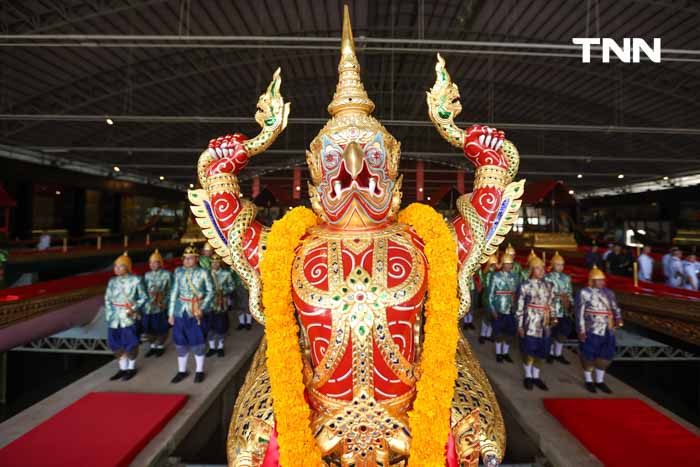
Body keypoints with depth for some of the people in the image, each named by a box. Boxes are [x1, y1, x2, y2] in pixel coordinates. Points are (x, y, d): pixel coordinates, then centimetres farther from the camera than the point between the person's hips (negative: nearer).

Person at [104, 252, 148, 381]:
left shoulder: (136, 280, -8)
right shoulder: (112, 281, 6)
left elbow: (143, 298, -3)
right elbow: (107, 299, 12)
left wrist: (134, 309, -14)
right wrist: (109, 314, 3)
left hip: (130, 318, -5)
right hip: (115, 318, 5)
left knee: (131, 344, 3)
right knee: (116, 344, 10)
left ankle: (131, 368, 22)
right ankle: (123, 368, 27)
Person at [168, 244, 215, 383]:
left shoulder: (203, 273, -5)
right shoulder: (179, 272, 4)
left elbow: (211, 292, -4)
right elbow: (174, 292, 7)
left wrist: (203, 308, -15)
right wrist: (171, 313, 6)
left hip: (197, 312, -3)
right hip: (180, 311, 3)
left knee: (197, 343, 5)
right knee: (180, 343, 11)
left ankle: (199, 371, 21)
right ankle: (182, 371, 28)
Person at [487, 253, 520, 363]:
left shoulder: (516, 276, 3)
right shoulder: (496, 276, -8)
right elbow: (490, 294, -7)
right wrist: (492, 310, -9)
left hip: (511, 310, 3)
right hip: (498, 310, -3)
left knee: (510, 333, 10)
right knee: (499, 333, 7)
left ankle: (505, 353, 28)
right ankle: (498, 353, 25)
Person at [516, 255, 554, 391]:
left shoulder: (548, 286, 7)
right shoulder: (525, 286, -8)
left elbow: (550, 305, 15)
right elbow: (519, 307, -8)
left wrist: (553, 319, 7)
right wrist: (520, 326, -10)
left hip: (545, 324, 5)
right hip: (530, 324, -5)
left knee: (540, 352, 12)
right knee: (528, 352, 3)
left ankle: (536, 377, 27)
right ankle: (528, 377, 21)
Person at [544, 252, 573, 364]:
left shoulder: (567, 278, 8)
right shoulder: (547, 278, -8)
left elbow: (570, 293, 12)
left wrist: (569, 301, -5)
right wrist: (559, 295, -17)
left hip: (564, 312, 5)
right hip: (551, 311, -5)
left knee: (562, 334, 11)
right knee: (551, 334, 7)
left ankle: (558, 354, 26)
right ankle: (550, 354, 24)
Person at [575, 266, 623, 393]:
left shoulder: (608, 292, 10)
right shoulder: (584, 293, -8)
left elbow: (615, 308, 13)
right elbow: (580, 313, -10)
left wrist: (618, 319, -8)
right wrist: (581, 331, -14)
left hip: (608, 331, 6)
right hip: (590, 331, -6)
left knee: (606, 356, 12)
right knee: (589, 356, 5)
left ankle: (600, 381, 28)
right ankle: (588, 381, 22)